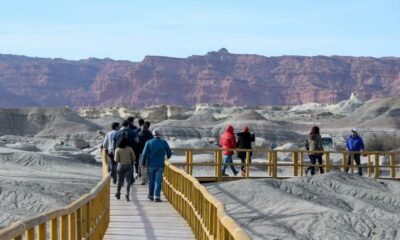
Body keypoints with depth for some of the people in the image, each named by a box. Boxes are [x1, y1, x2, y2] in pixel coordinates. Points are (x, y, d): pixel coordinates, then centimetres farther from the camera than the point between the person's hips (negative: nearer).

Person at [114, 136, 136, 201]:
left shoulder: (118, 150, -7)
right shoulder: (130, 149, -4)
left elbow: (116, 160, -8)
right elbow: (134, 158, 0)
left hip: (120, 165, 0)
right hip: (128, 165, 0)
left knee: (120, 180, 16)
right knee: (128, 181, -2)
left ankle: (118, 193, 29)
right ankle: (127, 194, -16)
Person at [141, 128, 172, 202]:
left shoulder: (149, 142, -6)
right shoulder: (164, 143, -3)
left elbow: (144, 154, -8)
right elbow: (169, 153, 6)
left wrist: (143, 163, 5)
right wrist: (168, 157, 28)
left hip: (151, 165, 0)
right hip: (160, 165, 0)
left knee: (151, 180, 13)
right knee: (158, 181, -1)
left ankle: (151, 195, 24)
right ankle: (157, 196, -10)